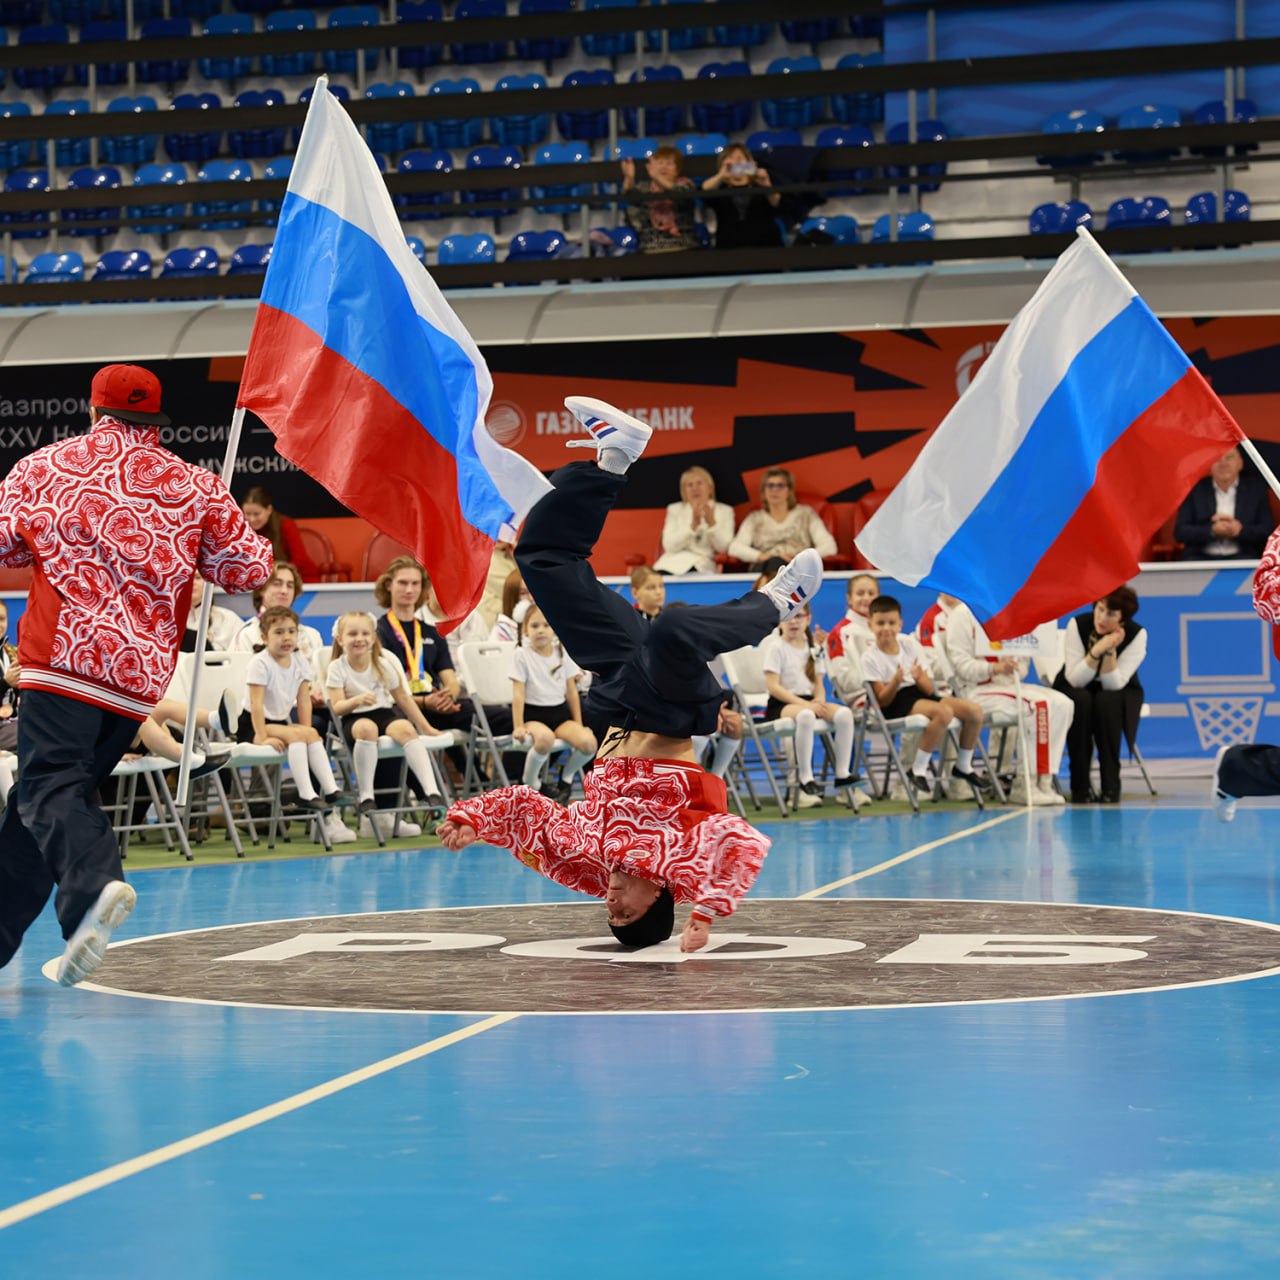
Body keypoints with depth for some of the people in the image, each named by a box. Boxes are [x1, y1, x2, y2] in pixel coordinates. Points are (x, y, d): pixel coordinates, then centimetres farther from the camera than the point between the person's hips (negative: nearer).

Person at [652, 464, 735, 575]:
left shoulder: (725, 511, 14)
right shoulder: (674, 509, 16)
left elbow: (724, 548, 1)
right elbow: (670, 546, 1)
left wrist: (712, 523, -14)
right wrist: (693, 525, -12)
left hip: (703, 568, -1)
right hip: (672, 564, 1)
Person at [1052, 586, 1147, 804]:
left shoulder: (1137, 634, -20)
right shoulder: (1078, 625, -21)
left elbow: (1114, 684, -24)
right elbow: (1075, 679, -25)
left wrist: (1110, 651, -37)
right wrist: (1096, 650, -38)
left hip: (1117, 694, 0)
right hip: (1077, 690, 0)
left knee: (1107, 702, -35)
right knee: (1080, 702, -36)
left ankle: (1111, 784, -26)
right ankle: (1080, 785, -27)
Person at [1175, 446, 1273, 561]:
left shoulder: (1256, 487, 9)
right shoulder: (1194, 489, 8)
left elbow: (1268, 530, 3)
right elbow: (1179, 531, 2)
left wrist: (1240, 530, -16)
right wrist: (1212, 531, -15)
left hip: (1242, 557, 0)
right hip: (1201, 557, 0)